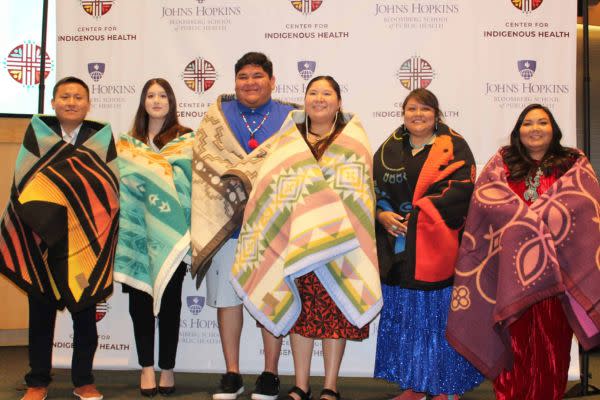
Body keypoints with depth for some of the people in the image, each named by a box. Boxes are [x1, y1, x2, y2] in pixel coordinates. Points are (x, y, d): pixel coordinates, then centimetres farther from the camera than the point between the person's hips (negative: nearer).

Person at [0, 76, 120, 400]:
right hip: (41, 241, 0)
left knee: (85, 313, 5)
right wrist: (43, 215, -10)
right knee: (41, 312, 8)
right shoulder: (36, 131, 4)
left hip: (86, 243, 0)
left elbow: (112, 187, 2)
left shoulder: (102, 135, 5)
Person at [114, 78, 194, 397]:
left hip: (169, 233, -2)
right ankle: (147, 367, 14)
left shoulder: (187, 140, 5)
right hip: (138, 231, 3)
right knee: (139, 297, 3)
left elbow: (194, 180, -4)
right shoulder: (128, 143, 15)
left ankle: (167, 368, 14)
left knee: (169, 298, 3)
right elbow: (120, 181, 9)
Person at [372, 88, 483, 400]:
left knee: (440, 315, 0)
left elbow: (461, 190, -11)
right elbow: (373, 187, 12)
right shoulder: (390, 148, 15)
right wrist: (382, 214, -8)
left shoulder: (453, 147, 1)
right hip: (398, 249, 4)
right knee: (403, 316, 8)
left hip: (436, 248, -4)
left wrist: (417, 216, -16)